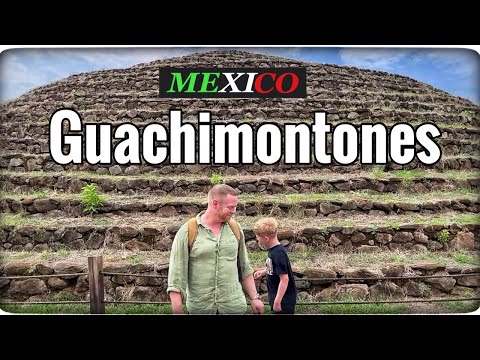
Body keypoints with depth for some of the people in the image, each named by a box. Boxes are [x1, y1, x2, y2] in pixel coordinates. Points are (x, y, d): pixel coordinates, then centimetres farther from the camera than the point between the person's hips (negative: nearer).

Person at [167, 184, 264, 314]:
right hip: (199, 307, -2)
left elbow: (245, 268, 11)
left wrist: (254, 297, 9)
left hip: (234, 306, 3)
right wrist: (177, 310, -11)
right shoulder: (187, 232, -8)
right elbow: (177, 273, -8)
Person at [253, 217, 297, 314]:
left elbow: (284, 279, -27)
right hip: (277, 296, 9)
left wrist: (277, 301, -24)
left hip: (284, 299, -9)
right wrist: (264, 271, 14)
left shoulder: (278, 253, -26)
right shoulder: (273, 249, 1)